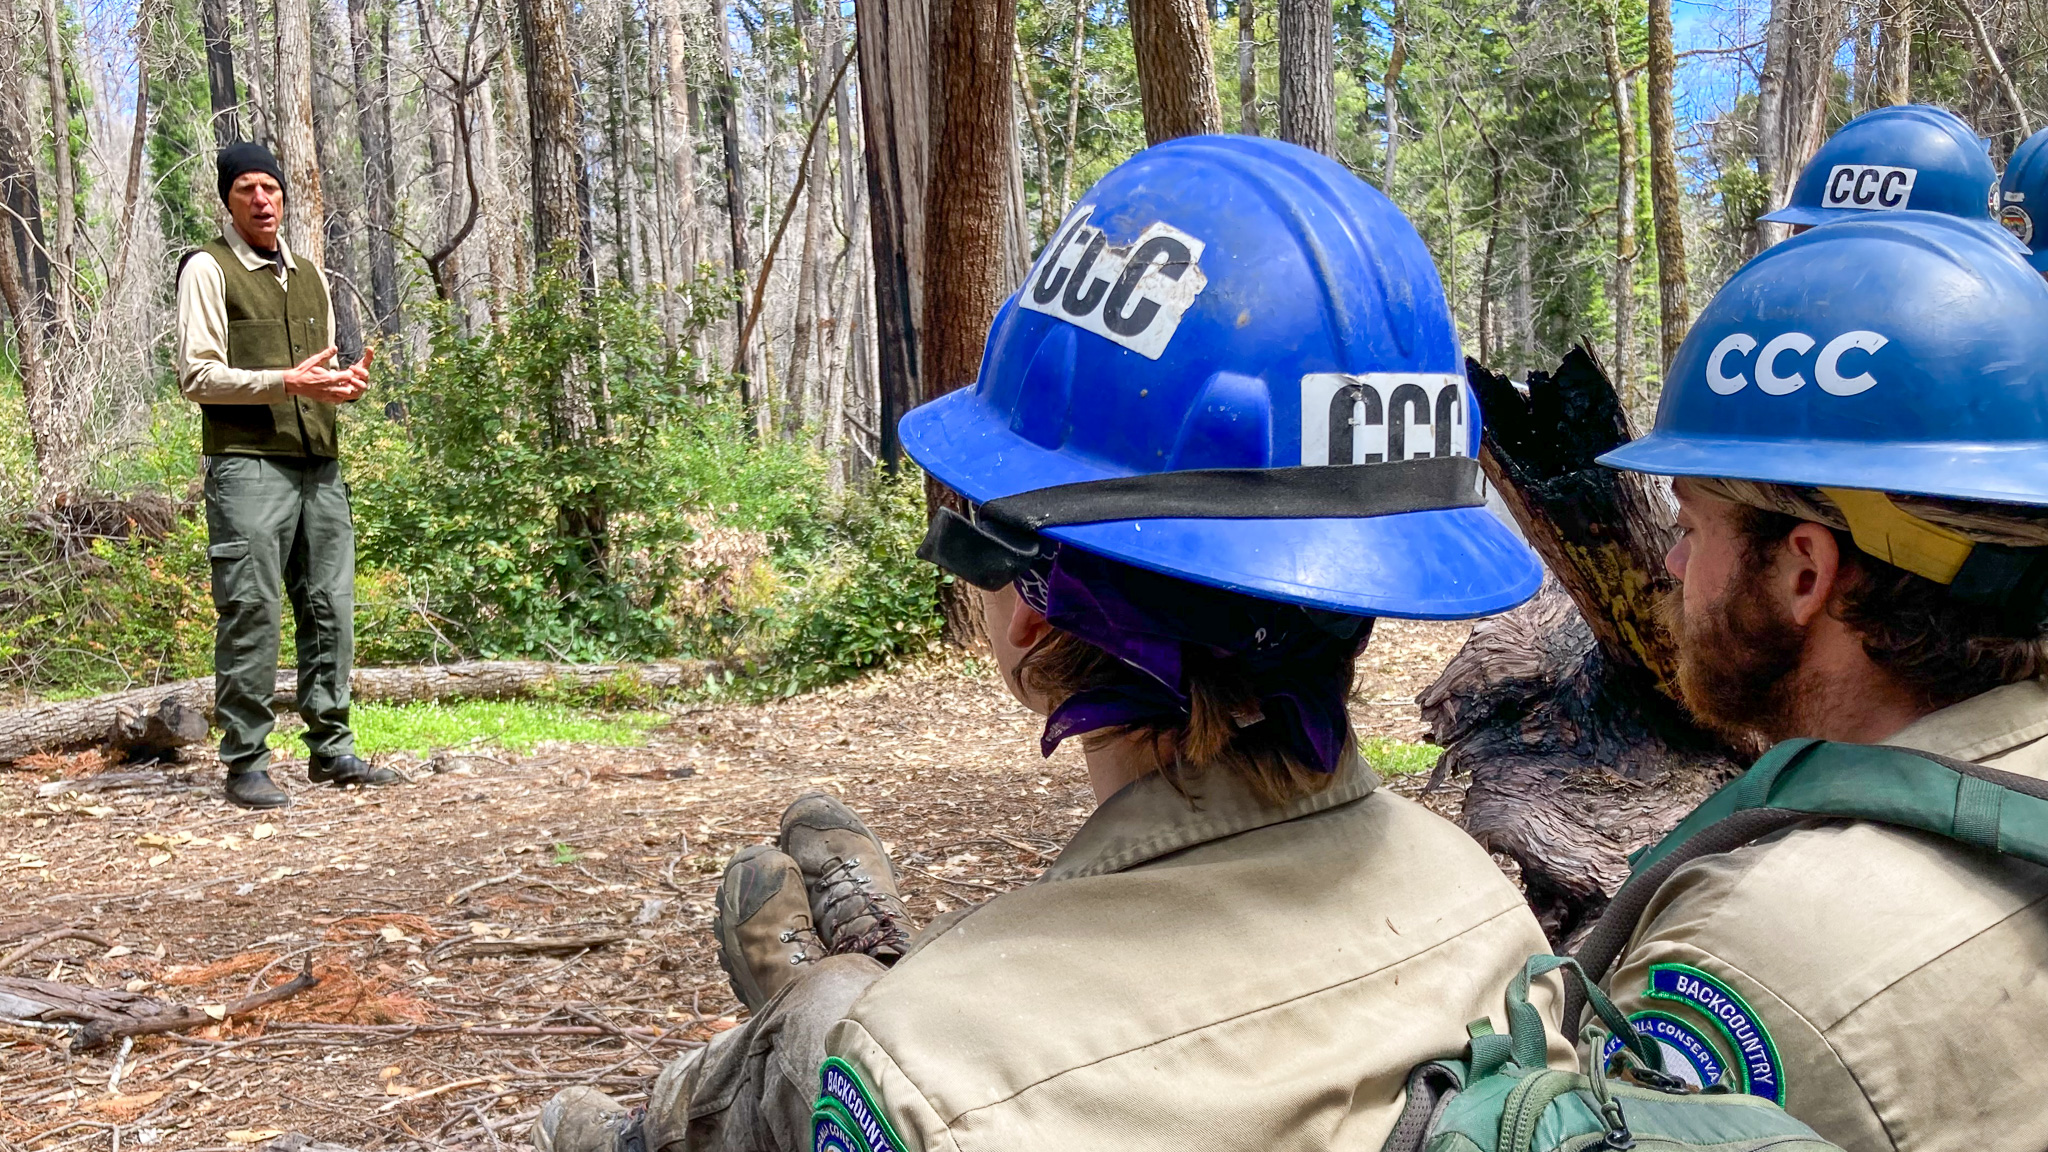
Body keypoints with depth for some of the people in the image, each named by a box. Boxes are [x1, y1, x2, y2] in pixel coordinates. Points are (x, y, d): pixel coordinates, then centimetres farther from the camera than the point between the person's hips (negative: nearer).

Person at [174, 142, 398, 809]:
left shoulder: (310, 277, 21)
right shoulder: (208, 270, 1)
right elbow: (196, 376, -7)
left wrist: (347, 382, 5)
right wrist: (287, 381, -17)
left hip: (319, 464, 6)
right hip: (248, 464, -6)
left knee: (331, 610, 6)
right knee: (251, 616, -7)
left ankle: (331, 750, 14)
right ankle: (245, 765, -1)